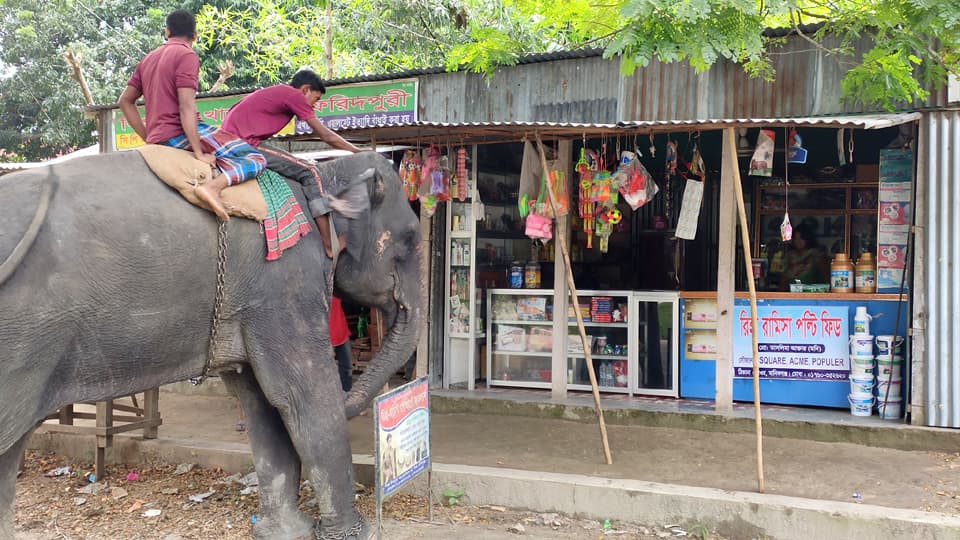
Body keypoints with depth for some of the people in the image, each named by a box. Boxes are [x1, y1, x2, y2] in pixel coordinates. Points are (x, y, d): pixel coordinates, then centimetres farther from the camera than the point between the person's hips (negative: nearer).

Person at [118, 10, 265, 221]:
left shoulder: (149, 59, 20)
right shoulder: (186, 55, -5)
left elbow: (125, 101, 19)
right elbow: (186, 106, -15)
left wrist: (148, 137, 18)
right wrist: (199, 153, -19)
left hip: (157, 139, 9)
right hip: (181, 134, -9)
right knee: (256, 158, -14)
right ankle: (213, 186, -36)